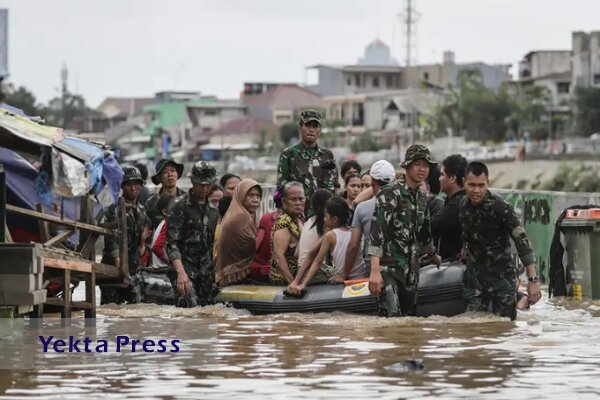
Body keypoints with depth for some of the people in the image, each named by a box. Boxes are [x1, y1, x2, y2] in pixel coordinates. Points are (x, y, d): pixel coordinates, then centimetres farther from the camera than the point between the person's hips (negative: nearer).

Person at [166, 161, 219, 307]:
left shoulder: (212, 210, 16)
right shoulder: (179, 206, -5)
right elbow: (172, 243, -13)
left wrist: (213, 272, 16)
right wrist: (181, 272, -25)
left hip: (206, 273, 6)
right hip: (184, 268, -6)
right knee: (191, 310, -21)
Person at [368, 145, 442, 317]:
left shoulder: (421, 198, 14)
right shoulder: (390, 194, -10)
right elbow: (377, 230, -19)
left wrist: (433, 255, 47)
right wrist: (375, 270, -27)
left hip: (411, 269, 8)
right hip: (389, 265, -8)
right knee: (392, 315, -19)